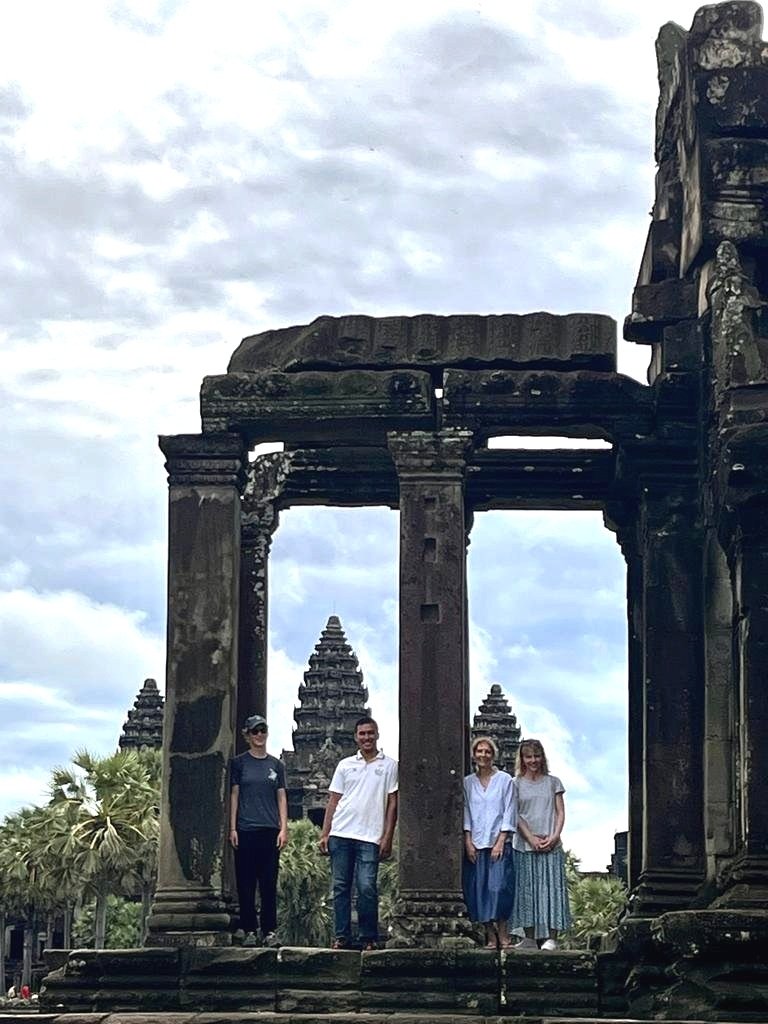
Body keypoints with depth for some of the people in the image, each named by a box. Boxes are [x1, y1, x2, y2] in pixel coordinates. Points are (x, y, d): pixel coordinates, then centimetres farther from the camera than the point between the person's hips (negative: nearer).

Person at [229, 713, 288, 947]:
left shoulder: (276, 765, 11)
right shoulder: (239, 763, 5)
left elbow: (281, 798, 11)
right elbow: (234, 796, 4)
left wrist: (284, 828, 3)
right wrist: (232, 828, -2)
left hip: (270, 830, 2)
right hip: (246, 830, -2)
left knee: (269, 883, 1)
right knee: (246, 882, 0)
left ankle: (269, 930, 5)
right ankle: (248, 930, 6)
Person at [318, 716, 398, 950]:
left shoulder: (389, 766, 6)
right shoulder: (345, 765, 13)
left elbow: (392, 803, 4)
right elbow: (333, 801, 13)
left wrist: (387, 837, -4)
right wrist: (325, 833, 5)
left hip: (370, 837, -3)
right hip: (341, 834, 3)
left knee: (367, 888, -7)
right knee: (340, 887, 3)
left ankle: (369, 939, 2)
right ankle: (341, 937, 8)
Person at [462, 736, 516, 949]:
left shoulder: (505, 780, 5)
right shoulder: (468, 783, 12)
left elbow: (509, 813, 1)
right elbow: (466, 814, 9)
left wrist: (500, 843, -8)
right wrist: (468, 842, -2)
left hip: (499, 843, -3)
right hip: (475, 845, 3)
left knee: (499, 887, -14)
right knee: (479, 890, -2)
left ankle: (503, 935, -9)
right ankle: (490, 937, 1)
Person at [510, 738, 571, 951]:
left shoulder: (553, 782, 10)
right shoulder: (516, 784, 7)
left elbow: (560, 813, 6)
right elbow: (516, 815, 1)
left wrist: (554, 837, -8)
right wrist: (531, 839, -10)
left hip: (550, 845, 0)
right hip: (524, 845, 0)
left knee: (551, 887, -4)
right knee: (527, 889, -1)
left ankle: (551, 938, -5)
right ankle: (529, 938, 3)